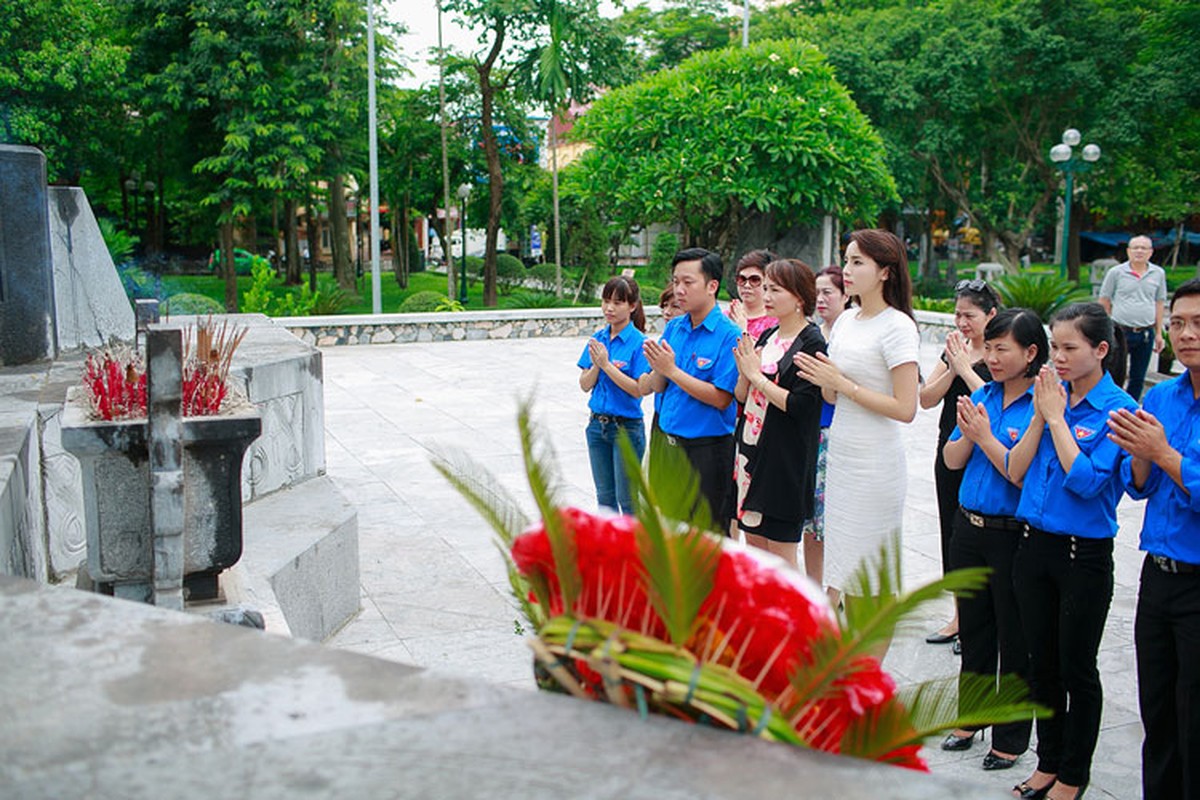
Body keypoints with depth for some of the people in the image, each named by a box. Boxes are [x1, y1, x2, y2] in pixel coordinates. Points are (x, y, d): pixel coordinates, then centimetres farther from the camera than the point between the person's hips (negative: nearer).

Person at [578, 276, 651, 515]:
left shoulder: (639, 342, -13)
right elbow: (585, 384, 3)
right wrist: (596, 365, -16)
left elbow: (638, 390, -19)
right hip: (597, 424, 6)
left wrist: (607, 365, -20)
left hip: (627, 427, -6)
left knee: (627, 500, 2)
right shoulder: (597, 339, 4)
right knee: (604, 496, 16)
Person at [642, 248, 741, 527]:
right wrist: (657, 368, -15)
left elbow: (721, 398, -19)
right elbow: (657, 388, 8)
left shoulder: (729, 335, -14)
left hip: (706, 448, -6)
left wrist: (672, 370, -19)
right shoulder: (673, 327, 6)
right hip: (667, 441, 6)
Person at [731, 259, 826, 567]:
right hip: (751, 447, 7)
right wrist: (745, 372, -10)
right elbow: (741, 396, 10)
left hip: (786, 457, -7)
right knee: (753, 542, 13)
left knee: (781, 551, 0)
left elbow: (800, 405, -20)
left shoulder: (811, 343, -11)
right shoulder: (767, 337, 11)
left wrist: (757, 376, -14)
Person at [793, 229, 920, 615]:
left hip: (875, 464, -8)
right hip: (839, 456, 8)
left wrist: (842, 383, -17)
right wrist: (822, 378, -6)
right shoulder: (846, 321, 10)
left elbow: (905, 409, -18)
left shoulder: (897, 326, -12)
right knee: (844, 570, 14)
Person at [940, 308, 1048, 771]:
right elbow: (952, 460, 6)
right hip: (969, 527, 6)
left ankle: (1011, 738, 24)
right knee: (973, 630, 19)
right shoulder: (982, 395, 5)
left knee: (1014, 639, 8)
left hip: (1014, 537, -6)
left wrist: (985, 436, -18)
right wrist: (968, 434, -13)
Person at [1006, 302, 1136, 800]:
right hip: (1034, 547, 5)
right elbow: (1015, 473, 0)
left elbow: (1087, 480, -22)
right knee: (1042, 665, 16)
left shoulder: (1117, 409, -12)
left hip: (1084, 555, -5)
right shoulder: (1051, 395, 3)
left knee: (1076, 669, 9)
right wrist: (1040, 417, -10)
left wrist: (1057, 417, -17)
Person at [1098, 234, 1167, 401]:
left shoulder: (1158, 274, 7)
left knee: (1138, 378, 11)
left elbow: (1159, 304, 12)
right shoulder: (1116, 272, -1)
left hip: (1146, 334, 3)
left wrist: (1159, 333, 10)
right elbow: (1104, 303, 2)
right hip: (1120, 331, -3)